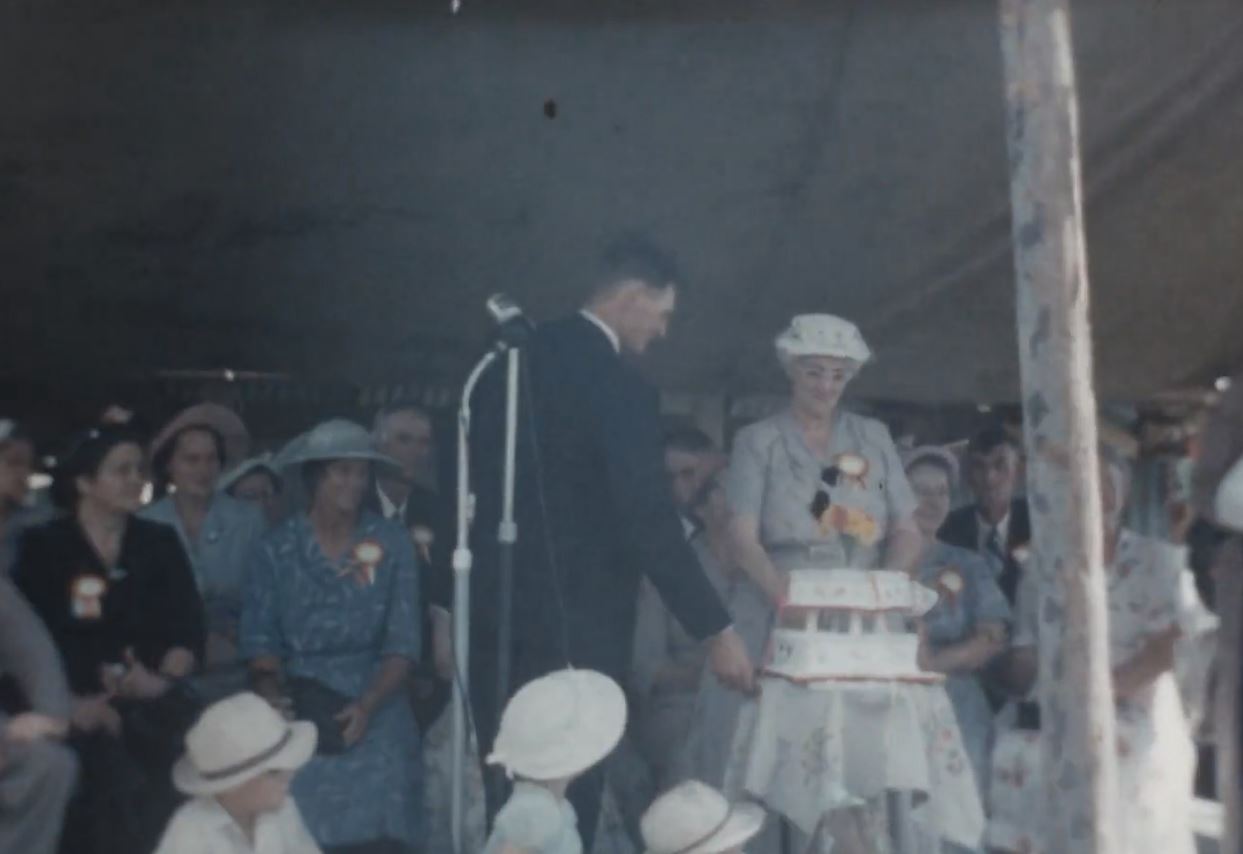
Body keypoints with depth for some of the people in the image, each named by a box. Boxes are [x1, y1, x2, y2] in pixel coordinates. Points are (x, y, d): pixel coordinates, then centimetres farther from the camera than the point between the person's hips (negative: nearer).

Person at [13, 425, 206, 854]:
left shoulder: (160, 543, 14)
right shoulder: (43, 547, 6)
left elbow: (190, 630, 9)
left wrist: (165, 680, -9)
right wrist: (70, 703, -15)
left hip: (149, 699, 3)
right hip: (77, 704, -3)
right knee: (121, 784, -26)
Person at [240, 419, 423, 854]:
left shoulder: (392, 545, 2)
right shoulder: (277, 548, 3)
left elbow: (402, 643, -1)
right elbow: (260, 639, 3)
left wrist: (367, 706, -15)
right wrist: (272, 692, -16)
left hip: (373, 707, 0)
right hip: (299, 708, 0)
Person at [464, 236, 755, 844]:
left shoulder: (511, 359, 10)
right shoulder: (617, 384, -14)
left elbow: (464, 484, 14)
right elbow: (648, 523, -18)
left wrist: (448, 606, 20)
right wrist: (716, 631, -12)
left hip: (491, 610, 8)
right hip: (572, 622, -8)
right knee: (566, 798, -1)